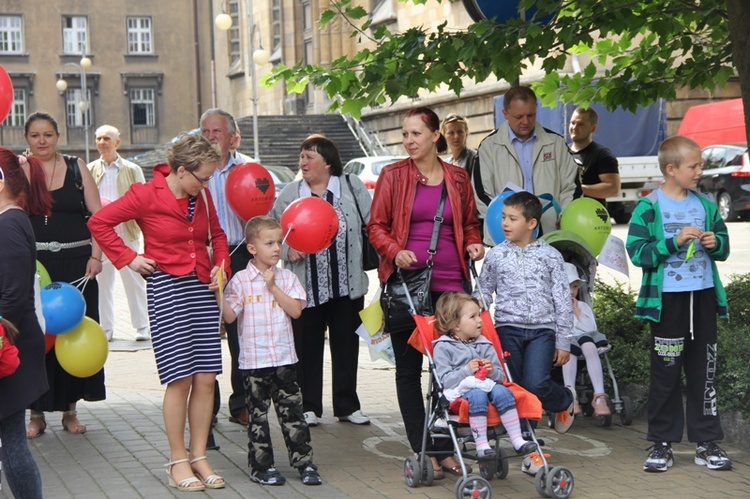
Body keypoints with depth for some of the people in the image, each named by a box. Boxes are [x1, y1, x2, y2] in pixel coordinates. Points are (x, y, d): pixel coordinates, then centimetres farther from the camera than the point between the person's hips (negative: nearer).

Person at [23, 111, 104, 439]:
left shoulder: (76, 168, 6)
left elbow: (98, 215, 4)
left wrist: (95, 256, -7)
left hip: (75, 263, 1)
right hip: (33, 263, -1)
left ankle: (70, 409, 15)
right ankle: (37, 413, 8)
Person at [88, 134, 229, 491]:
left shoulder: (202, 197, 9)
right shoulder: (147, 195, -8)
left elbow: (217, 235, 26)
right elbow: (99, 222, -3)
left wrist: (221, 264, 9)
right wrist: (128, 258, -5)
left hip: (202, 288, 6)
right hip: (166, 287, -5)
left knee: (206, 379, 2)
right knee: (180, 378, -8)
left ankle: (199, 457, 12)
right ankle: (178, 461, 4)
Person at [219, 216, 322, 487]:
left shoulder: (287, 278, 5)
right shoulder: (240, 280, -3)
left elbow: (295, 310, -6)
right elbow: (230, 316, -8)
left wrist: (273, 287, -11)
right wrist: (218, 292, -20)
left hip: (284, 357, 2)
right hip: (254, 360, -2)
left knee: (292, 411, 5)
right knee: (258, 414, 6)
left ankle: (304, 462, 11)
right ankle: (262, 466, 14)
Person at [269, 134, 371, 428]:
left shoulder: (352, 187, 5)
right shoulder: (290, 193, 6)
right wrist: (287, 249, -9)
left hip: (347, 283, 0)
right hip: (306, 286, 0)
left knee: (346, 345, 8)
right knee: (307, 346, 3)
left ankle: (347, 406, 19)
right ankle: (308, 407, 14)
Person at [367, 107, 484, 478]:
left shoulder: (457, 178, 10)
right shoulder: (393, 175, 3)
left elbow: (469, 223, 20)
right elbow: (376, 226, 3)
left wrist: (474, 244, 0)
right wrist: (395, 252, -15)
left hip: (449, 282, 1)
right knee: (409, 368, 3)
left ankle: (444, 448, 11)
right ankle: (422, 451, 11)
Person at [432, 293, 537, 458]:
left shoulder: (484, 345, 18)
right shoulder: (443, 347, 3)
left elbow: (501, 377, 17)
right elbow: (445, 380, -8)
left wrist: (493, 371, -6)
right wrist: (467, 370, -17)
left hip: (487, 385, 5)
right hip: (460, 391, -4)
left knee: (502, 392, -26)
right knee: (477, 395, -36)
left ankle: (517, 440, -27)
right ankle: (481, 444, -36)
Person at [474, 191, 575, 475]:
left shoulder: (550, 256, 3)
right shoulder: (497, 255, 6)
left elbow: (563, 301, 5)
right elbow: (482, 295, 14)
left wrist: (563, 342, 2)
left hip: (542, 329, -2)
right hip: (507, 329, 2)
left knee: (536, 385, -19)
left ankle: (565, 400, 16)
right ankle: (530, 451, 10)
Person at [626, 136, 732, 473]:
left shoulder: (705, 205, 9)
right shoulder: (648, 208, -6)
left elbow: (724, 246, 16)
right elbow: (637, 252, -12)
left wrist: (716, 243, -6)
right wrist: (674, 242, -20)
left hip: (703, 296, 4)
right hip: (667, 298, -4)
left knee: (703, 370, 8)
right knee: (666, 372, 2)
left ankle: (706, 442, 14)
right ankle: (662, 443, 11)